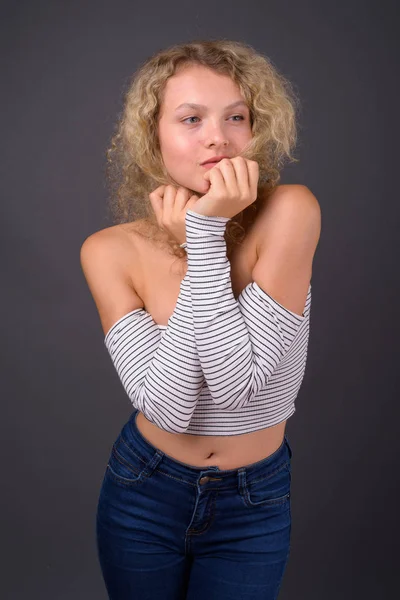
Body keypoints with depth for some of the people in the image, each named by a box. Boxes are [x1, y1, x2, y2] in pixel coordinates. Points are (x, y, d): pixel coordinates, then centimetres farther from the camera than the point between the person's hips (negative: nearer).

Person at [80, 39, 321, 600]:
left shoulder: (291, 211, -21)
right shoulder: (111, 250, -15)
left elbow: (239, 384, -25)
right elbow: (167, 405, -24)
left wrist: (208, 234, -29)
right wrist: (197, 241, -27)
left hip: (256, 505, -1)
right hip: (144, 492, 1)